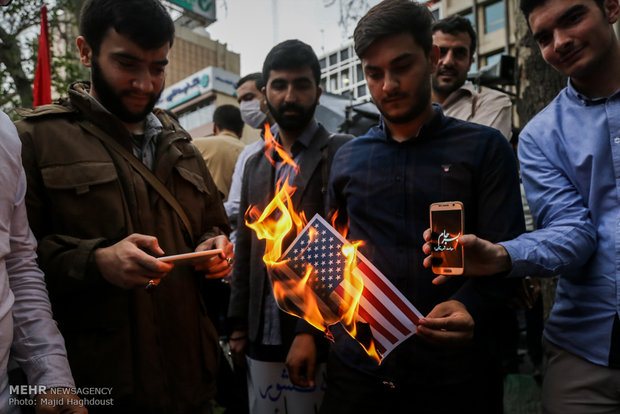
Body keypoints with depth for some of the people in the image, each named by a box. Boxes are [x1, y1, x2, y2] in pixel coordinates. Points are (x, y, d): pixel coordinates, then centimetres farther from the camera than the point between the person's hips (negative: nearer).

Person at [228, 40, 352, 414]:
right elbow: (246, 251, 13)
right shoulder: (255, 164, 12)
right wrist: (239, 325, 11)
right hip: (262, 338, 5)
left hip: (320, 337, -5)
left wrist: (311, 331, -20)